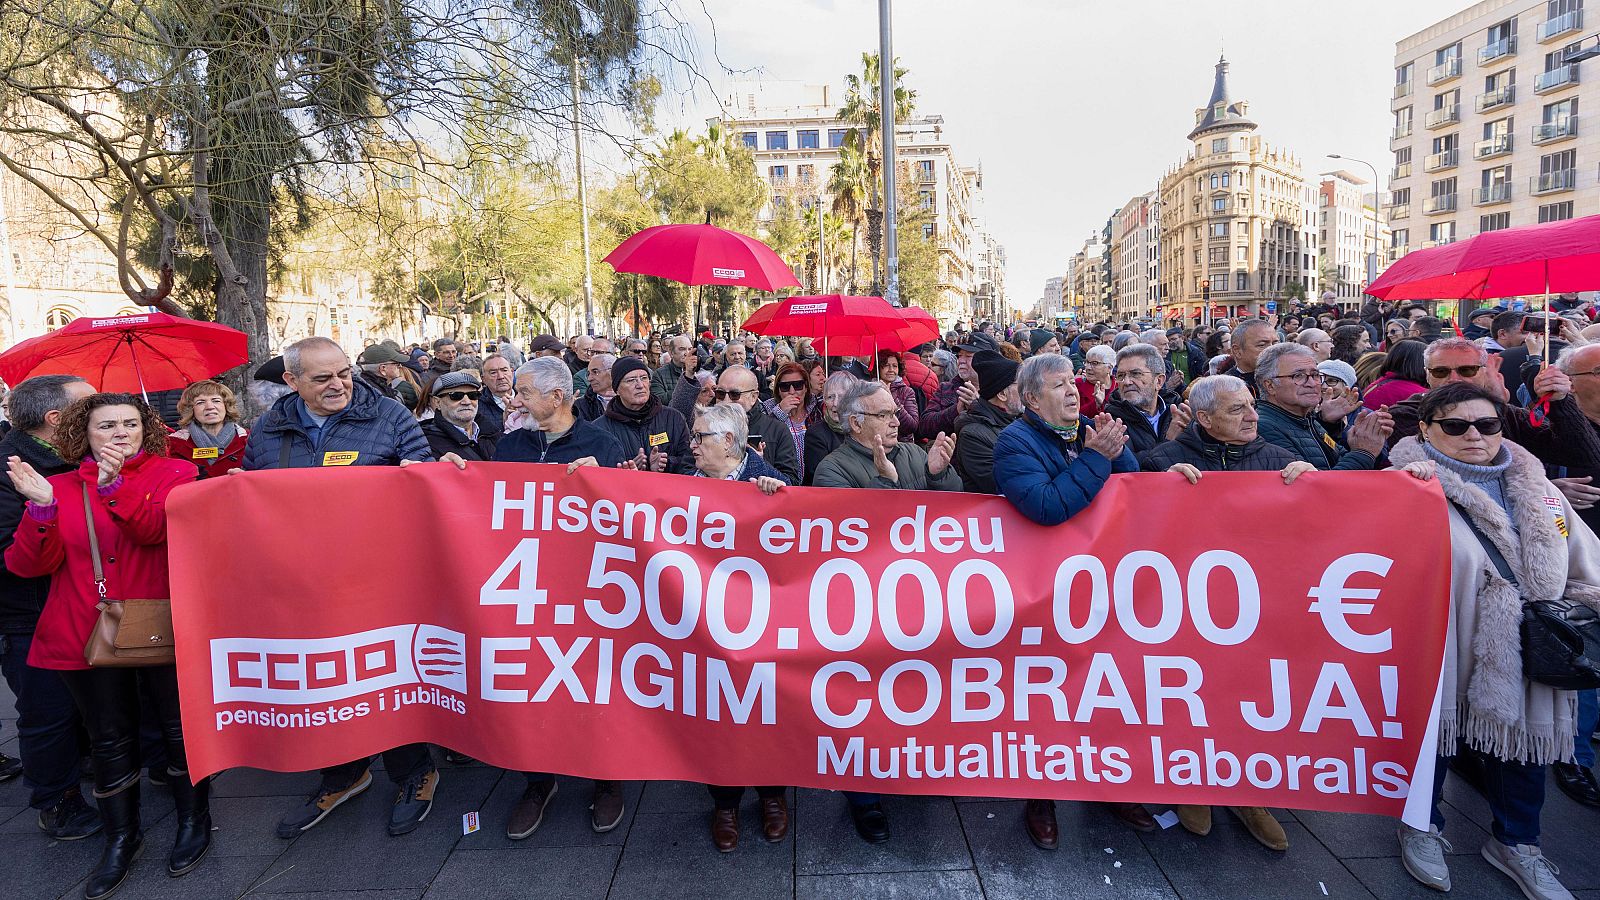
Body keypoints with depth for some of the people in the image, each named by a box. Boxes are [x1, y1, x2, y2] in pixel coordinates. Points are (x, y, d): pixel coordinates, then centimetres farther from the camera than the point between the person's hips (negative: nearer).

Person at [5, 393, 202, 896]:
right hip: (84, 636, 3)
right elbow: (29, 565, -2)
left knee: (178, 727, 8)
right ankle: (121, 837, 29)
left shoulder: (174, 473, 0)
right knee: (110, 740, 12)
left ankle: (194, 820, 28)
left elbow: (156, 529, -17)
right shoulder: (59, 487, 7)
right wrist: (41, 506, -17)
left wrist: (114, 485, -31)